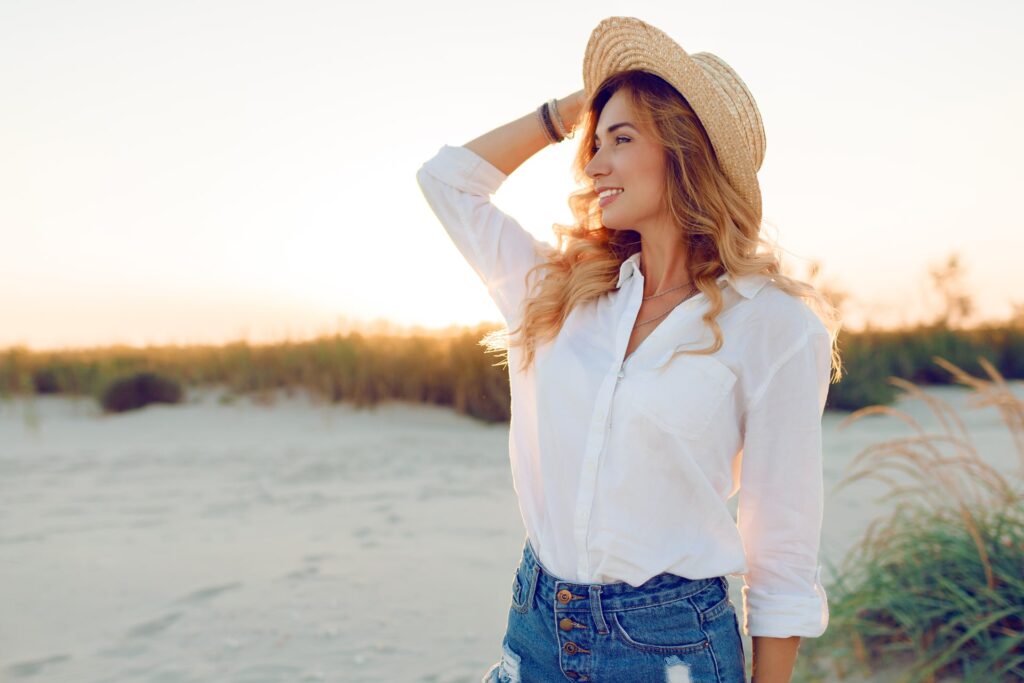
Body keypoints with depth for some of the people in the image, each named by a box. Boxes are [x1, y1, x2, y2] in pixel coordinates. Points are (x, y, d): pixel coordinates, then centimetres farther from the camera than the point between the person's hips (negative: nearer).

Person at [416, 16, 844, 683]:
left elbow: (783, 556, -6)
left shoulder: (772, 326, -10)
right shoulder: (563, 291, 3)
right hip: (536, 623, 5)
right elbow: (447, 178, 11)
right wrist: (570, 110, 8)